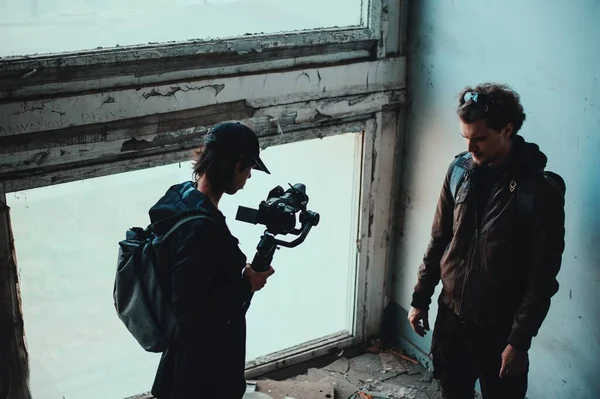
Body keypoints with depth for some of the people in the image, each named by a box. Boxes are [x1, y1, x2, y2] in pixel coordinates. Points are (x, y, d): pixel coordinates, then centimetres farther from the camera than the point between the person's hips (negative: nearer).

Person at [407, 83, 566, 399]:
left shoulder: (541, 190, -19)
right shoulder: (460, 169, -4)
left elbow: (542, 276, -16)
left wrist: (520, 341, -16)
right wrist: (420, 297, 8)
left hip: (499, 325, -4)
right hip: (451, 312, 5)